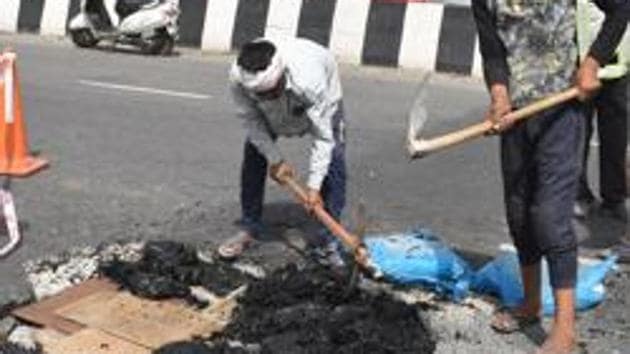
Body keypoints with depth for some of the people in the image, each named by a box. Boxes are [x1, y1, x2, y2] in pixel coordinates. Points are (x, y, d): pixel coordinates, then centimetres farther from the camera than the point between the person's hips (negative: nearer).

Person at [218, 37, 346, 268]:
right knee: (253, 155, -3)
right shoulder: (238, 78, -38)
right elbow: (252, 119, -20)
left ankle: (329, 241, -8)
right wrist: (275, 159, -20)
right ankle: (248, 229, 13)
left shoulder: (309, 81, -48)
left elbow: (322, 137, -37)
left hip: (321, 103, -3)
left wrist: (313, 186, -35)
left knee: (334, 163, -16)